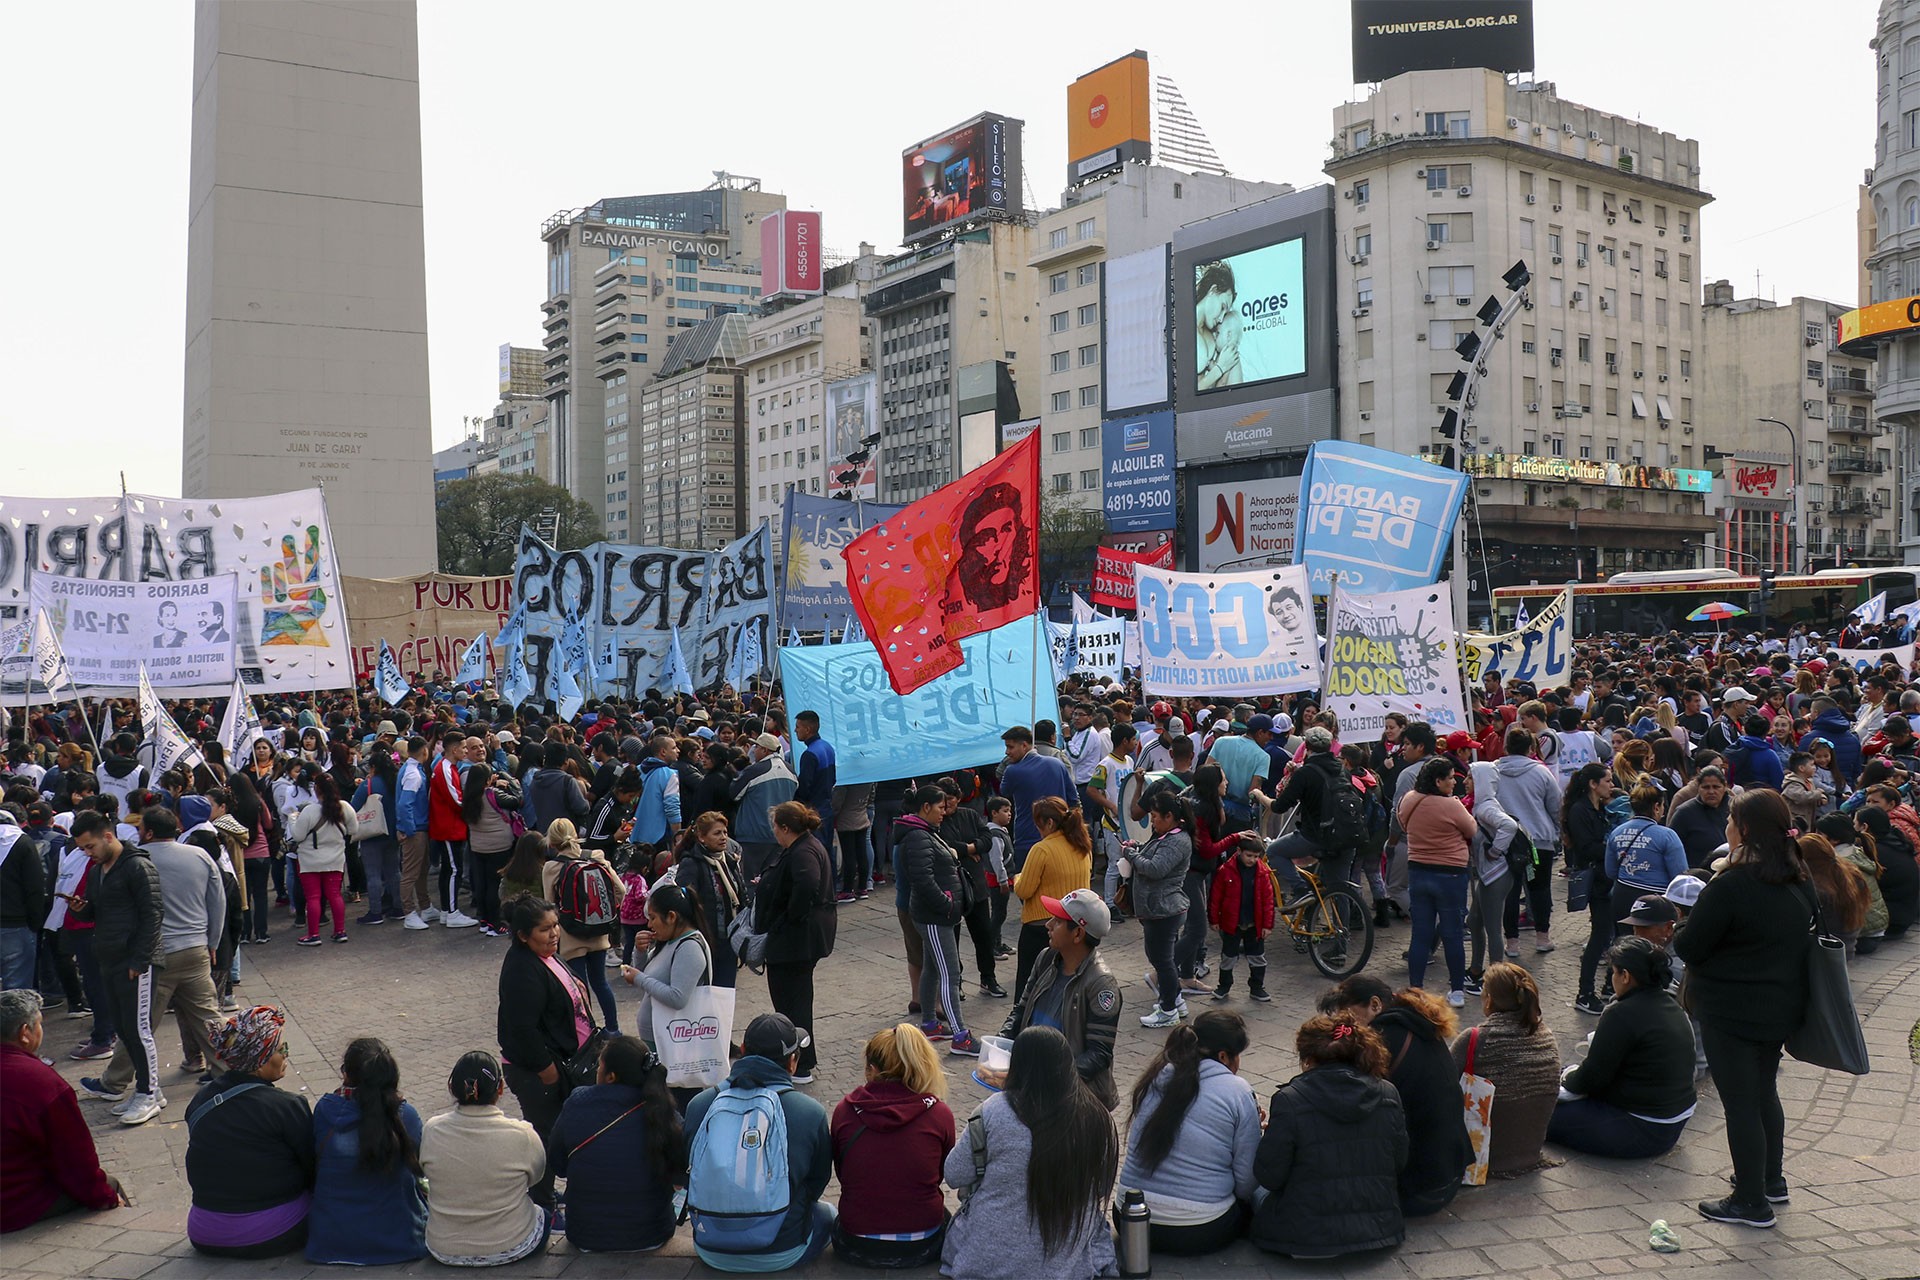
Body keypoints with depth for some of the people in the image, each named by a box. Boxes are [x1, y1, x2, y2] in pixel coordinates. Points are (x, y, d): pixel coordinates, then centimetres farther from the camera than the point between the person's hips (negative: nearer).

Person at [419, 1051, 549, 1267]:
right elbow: (536, 1175, -1)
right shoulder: (521, 1135, -21)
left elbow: (423, 1169, 3)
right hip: (511, 1248, -1)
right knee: (545, 1212, 32)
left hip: (444, 1251, 2)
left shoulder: (431, 1131, -16)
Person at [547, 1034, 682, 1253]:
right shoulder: (666, 1115, -16)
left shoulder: (577, 1105, -16)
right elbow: (680, 1173, 0)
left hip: (587, 1239, 1)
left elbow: (556, 1166, -1)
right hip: (652, 1238, 0)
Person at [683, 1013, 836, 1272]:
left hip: (711, 1253, 4)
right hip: (781, 1255, -3)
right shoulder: (811, 1113, -12)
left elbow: (688, 1174, 7)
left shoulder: (699, 1105, -6)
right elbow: (818, 1181, 2)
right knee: (827, 1213, 27)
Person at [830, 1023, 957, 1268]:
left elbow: (841, 1173, 5)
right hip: (920, 1248, 0)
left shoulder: (844, 1111, -10)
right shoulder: (939, 1114, -11)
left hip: (856, 1247, 0)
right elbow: (940, 1175, 6)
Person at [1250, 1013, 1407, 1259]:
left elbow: (1269, 1178, -12)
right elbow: (1400, 1166, 6)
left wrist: (1266, 1136, 8)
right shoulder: (1388, 1094, -4)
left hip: (1309, 1239, -6)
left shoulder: (1289, 1100, -16)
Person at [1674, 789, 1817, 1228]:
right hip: (1781, 1007, 8)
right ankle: (1771, 1180, 38)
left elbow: (1688, 949, -18)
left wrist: (1683, 929, 1)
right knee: (1764, 1092, 24)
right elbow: (1805, 940, 15)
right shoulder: (1801, 883, 1)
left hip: (1732, 1011, -8)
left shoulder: (1729, 887, -23)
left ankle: (1751, 1202, 12)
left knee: (1740, 1103, 3)